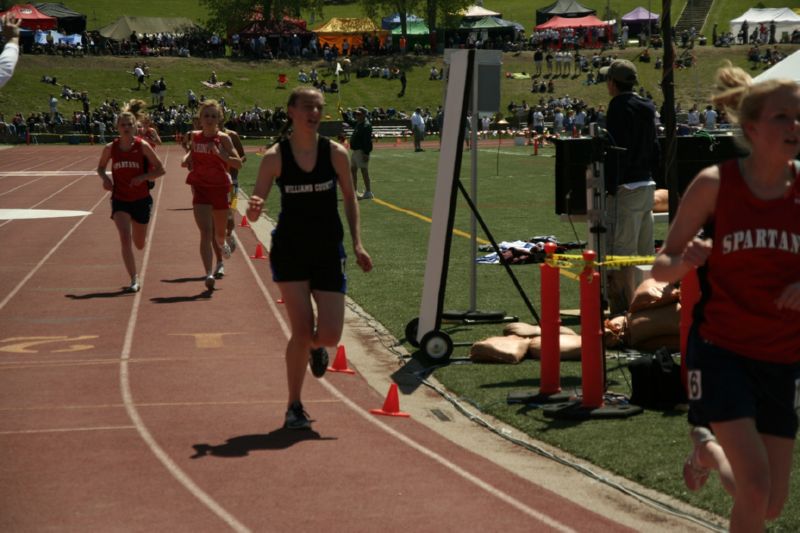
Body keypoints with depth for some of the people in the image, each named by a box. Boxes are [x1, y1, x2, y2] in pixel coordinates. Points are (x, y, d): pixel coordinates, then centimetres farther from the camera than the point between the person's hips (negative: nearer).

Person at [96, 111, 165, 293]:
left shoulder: (142, 146, -9)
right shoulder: (110, 148, -4)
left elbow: (160, 169, -5)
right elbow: (100, 167, 13)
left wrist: (143, 177, -20)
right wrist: (104, 177, -9)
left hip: (141, 199, 0)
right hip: (120, 200, 0)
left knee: (140, 244, 11)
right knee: (125, 239, -18)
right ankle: (134, 280, -12)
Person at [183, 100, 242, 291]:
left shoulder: (223, 138, -9)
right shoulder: (194, 136, 1)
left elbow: (238, 163, -17)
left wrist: (220, 153, -29)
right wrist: (187, 158, 5)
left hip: (220, 188, 0)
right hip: (200, 189, 0)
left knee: (220, 233, 18)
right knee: (205, 232, -15)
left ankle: (222, 244, 56)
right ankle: (209, 274, -22)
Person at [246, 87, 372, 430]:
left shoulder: (335, 153, -4)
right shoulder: (275, 157, -8)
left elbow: (349, 197, 9)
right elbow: (255, 207, -5)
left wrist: (357, 243, 2)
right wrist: (253, 209, -29)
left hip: (329, 251, 2)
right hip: (289, 250, -2)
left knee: (329, 335, -5)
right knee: (302, 330, -9)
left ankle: (315, 347, 35)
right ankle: (294, 407, 8)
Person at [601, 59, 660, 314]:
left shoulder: (619, 106, -11)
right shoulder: (646, 107, 15)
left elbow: (616, 150, -18)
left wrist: (610, 187, -18)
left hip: (626, 189, -9)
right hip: (647, 186, 9)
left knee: (620, 254, -8)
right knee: (644, 253, 14)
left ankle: (627, 308, -11)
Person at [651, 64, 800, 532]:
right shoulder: (715, 184, -8)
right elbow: (662, 267, -1)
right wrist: (685, 262, -23)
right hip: (720, 349, -3)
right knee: (755, 487, -17)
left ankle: (710, 450, 39)